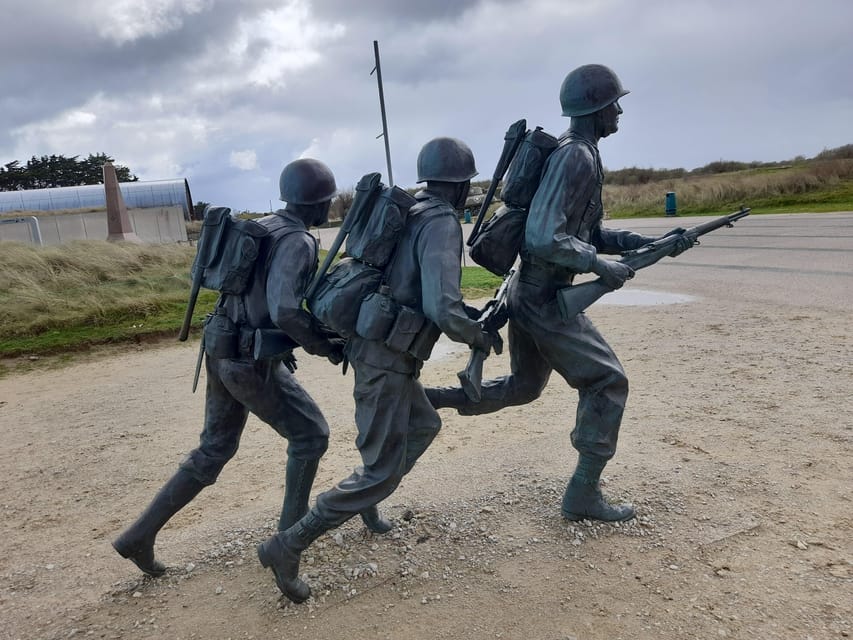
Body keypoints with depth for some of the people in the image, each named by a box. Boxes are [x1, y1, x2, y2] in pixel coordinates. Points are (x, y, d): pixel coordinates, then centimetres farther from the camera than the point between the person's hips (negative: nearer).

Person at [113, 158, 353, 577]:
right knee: (310, 435, 12)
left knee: (213, 451, 19)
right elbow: (285, 311, -31)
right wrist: (326, 346, -17)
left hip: (223, 353, 9)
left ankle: (139, 536, 22)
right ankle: (291, 528, 25)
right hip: (253, 364, -9)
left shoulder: (263, 228, 13)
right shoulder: (298, 243, -18)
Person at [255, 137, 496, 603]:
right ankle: (286, 547, 2)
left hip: (374, 346, 10)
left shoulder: (410, 214, 12)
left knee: (424, 426, 27)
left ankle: (366, 500, 35)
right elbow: (442, 310, -28)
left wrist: (469, 310, 22)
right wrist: (477, 337, -8)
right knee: (380, 472, -1)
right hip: (386, 359, -10)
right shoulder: (441, 224, -17)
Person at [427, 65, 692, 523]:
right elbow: (543, 238, -28)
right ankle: (584, 494, 9)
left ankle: (427, 399, 20)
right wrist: (602, 268, -20)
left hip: (527, 294, 10)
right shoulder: (576, 157, -18)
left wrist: (650, 244, 12)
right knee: (607, 383, 1)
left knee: (523, 387, 22)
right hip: (545, 298, -10)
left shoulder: (578, 154, 15)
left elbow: (589, 234, 19)